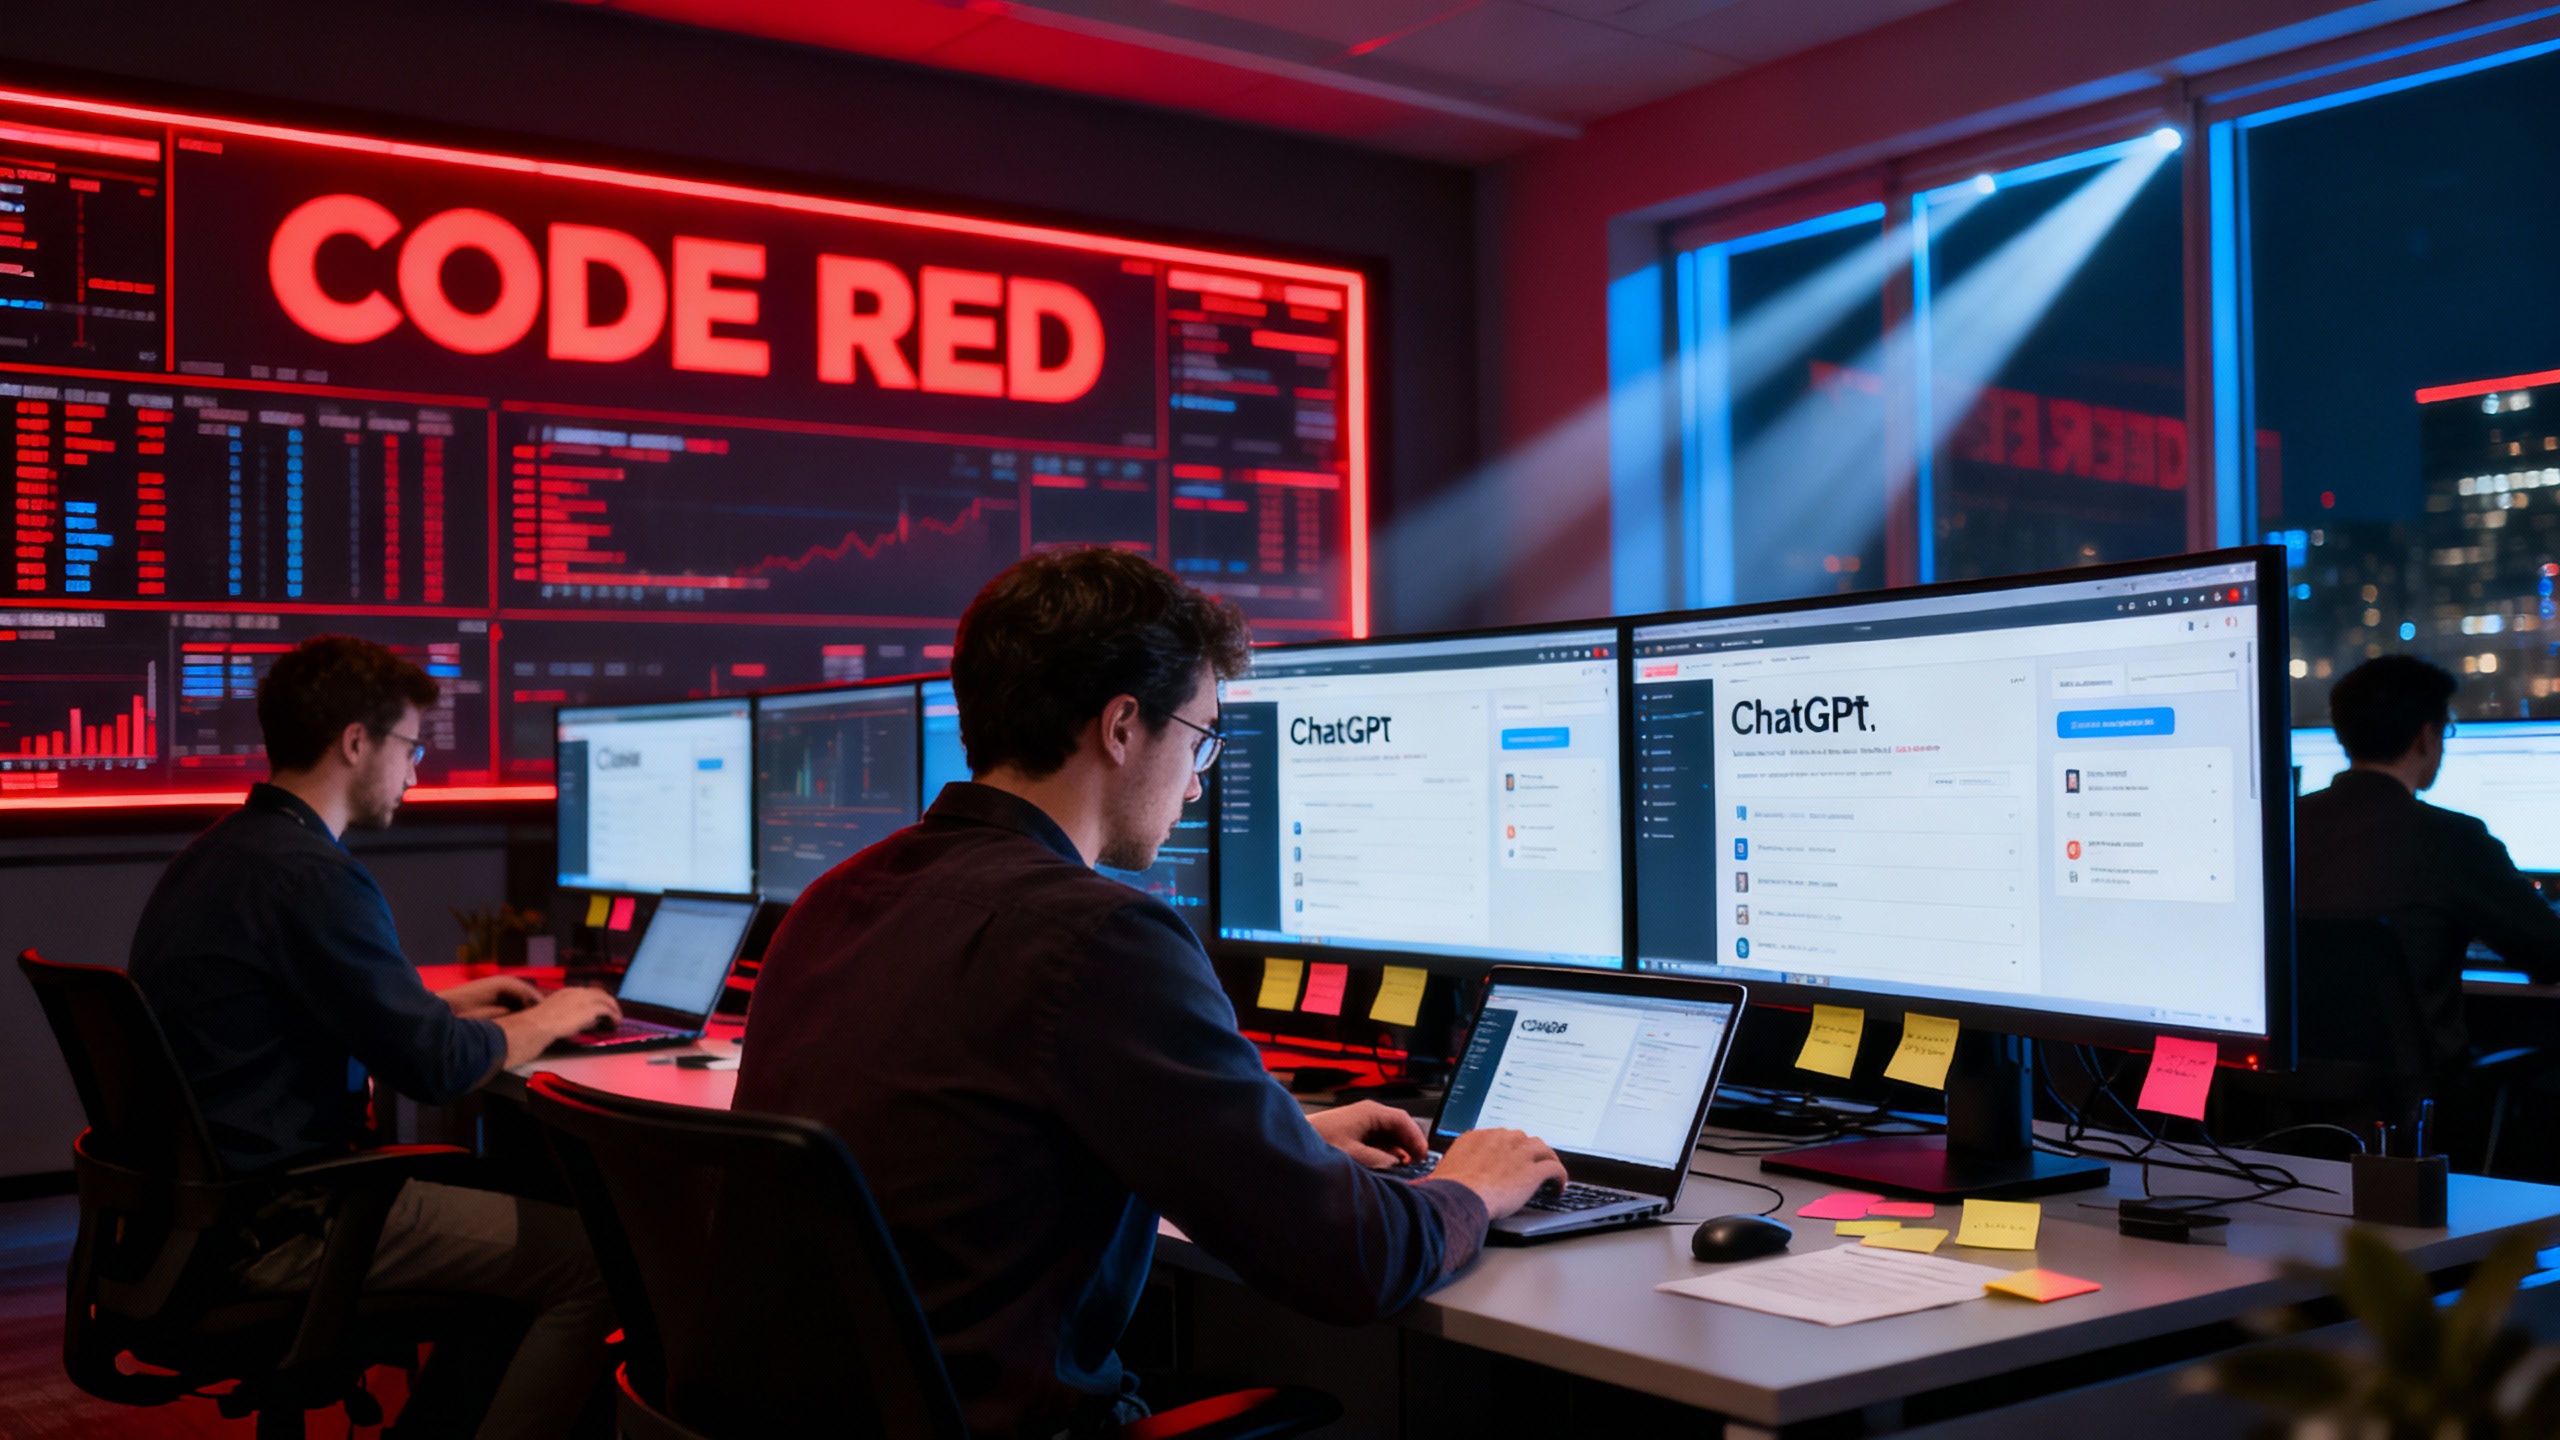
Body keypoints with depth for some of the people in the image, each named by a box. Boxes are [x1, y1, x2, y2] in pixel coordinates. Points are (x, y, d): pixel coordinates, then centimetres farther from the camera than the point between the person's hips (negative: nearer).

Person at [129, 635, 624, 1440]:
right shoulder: (310, 877, -22)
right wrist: (545, 1021, -2)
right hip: (279, 1229, -11)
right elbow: (435, 1068, -20)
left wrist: (444, 1006, 20)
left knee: (519, 1221, 21)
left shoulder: (215, 854, 10)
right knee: (593, 1263, -11)